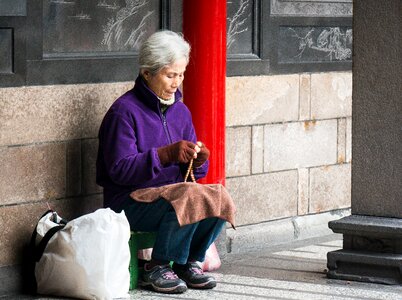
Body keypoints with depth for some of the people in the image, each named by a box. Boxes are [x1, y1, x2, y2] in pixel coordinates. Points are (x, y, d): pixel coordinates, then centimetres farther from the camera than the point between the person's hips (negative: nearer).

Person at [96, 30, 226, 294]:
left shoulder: (180, 111, 12)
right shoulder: (124, 111, -12)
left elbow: (190, 170, 13)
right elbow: (120, 170, -20)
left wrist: (198, 161, -13)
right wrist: (167, 154, -30)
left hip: (174, 192, 7)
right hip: (130, 201, -7)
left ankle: (188, 262, 2)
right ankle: (157, 269, -12)